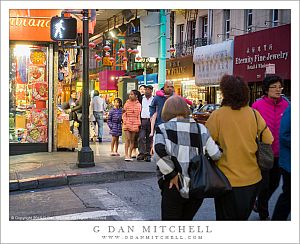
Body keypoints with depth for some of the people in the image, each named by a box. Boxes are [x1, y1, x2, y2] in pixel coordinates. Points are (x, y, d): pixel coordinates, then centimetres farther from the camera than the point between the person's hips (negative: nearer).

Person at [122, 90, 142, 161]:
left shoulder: (138, 104, 5)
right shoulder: (127, 103, 6)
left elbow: (139, 115, 6)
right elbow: (124, 114, 8)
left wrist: (138, 125, 0)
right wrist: (125, 122, -5)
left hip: (134, 124, 1)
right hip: (127, 123, -1)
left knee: (132, 140, 5)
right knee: (127, 139, -8)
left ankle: (130, 155, 11)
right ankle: (126, 155, -10)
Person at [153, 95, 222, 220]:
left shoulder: (162, 128, -4)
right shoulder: (201, 129, 4)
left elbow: (160, 151, -22)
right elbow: (216, 155, -1)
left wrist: (172, 175, -13)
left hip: (174, 186, -3)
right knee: (186, 219, 23)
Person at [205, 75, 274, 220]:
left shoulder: (217, 115, -16)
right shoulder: (254, 114, -7)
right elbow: (268, 140, -1)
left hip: (228, 180, -3)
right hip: (252, 178, 4)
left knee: (227, 217, 14)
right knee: (243, 217, 24)